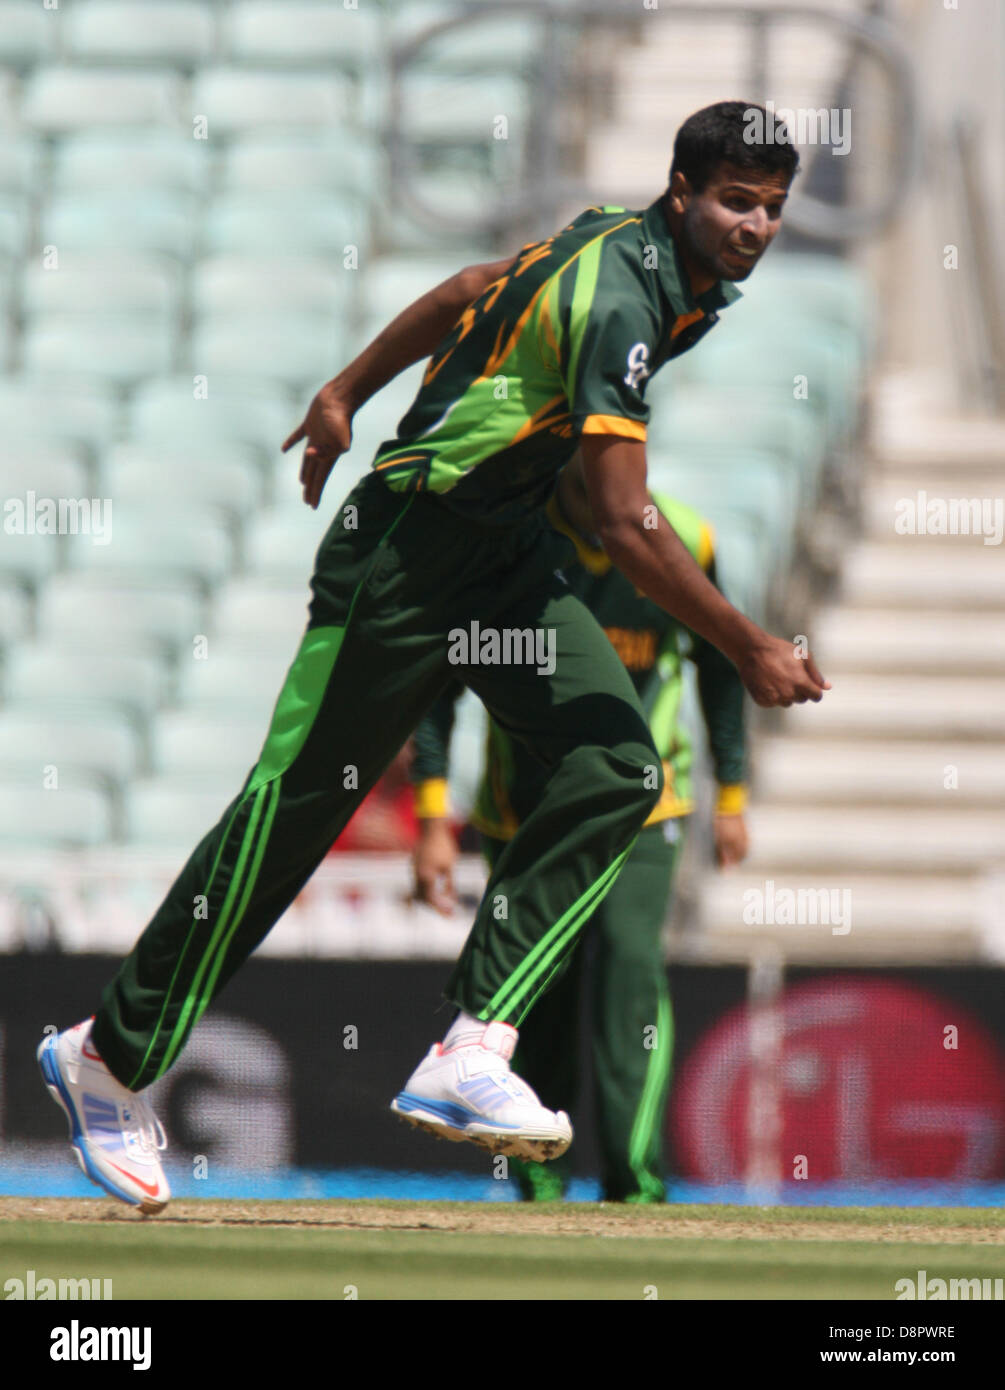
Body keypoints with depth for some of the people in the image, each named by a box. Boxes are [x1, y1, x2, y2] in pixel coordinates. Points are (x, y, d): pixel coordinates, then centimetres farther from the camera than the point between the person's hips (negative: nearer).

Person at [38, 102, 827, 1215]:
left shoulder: (627, 240, 4)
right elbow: (626, 526, -31)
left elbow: (472, 291, 19)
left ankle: (470, 1053, -17)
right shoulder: (617, 301, -26)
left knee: (617, 768, -11)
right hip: (407, 550, -9)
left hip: (508, 557, 9)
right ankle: (108, 1060, 12)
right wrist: (750, 653, -25)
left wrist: (349, 393, 26)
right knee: (296, 802, -2)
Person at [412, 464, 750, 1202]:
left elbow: (718, 664, 7)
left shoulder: (682, 541, -10)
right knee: (540, 992, 3)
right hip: (526, 808, 0)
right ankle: (541, 1182, 24)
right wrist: (432, 820, -15)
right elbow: (439, 675, -10)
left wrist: (732, 796, 11)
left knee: (631, 961, -19)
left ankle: (636, 1183, -21)